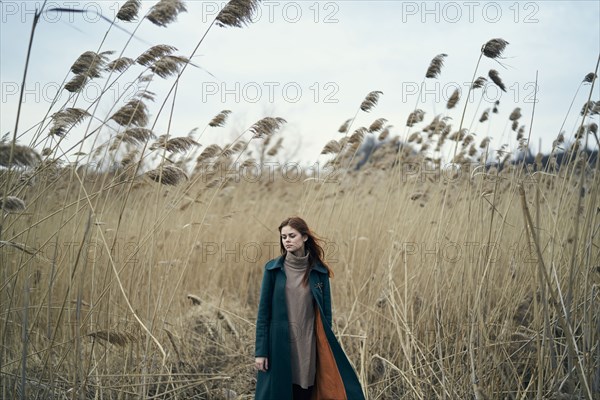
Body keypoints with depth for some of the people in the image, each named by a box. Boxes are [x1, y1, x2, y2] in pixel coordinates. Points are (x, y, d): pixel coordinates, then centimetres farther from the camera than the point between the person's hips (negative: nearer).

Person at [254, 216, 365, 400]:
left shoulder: (319, 271, 3)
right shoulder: (273, 269, 0)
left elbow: (325, 313, 6)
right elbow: (264, 311, -1)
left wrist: (326, 351, 3)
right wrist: (260, 351, -6)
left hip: (308, 345, 1)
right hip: (279, 346, -1)